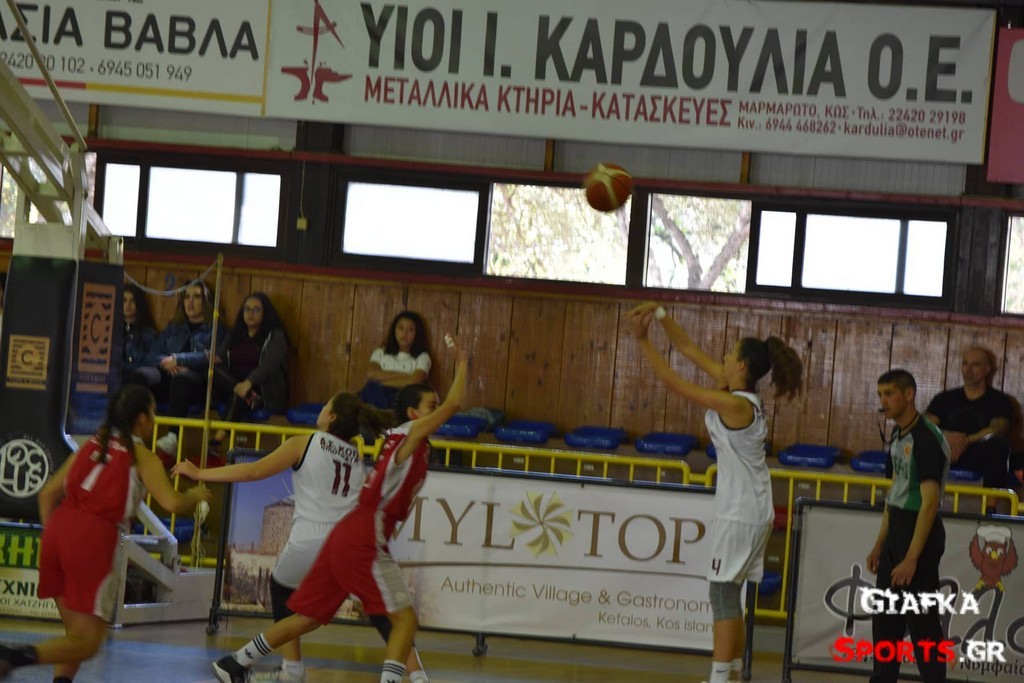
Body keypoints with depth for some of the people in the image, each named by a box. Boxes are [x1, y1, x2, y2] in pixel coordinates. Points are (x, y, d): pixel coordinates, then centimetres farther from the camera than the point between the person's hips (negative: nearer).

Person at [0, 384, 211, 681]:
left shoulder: (91, 445, 21)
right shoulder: (142, 456, 5)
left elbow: (48, 494, 18)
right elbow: (172, 503, -7)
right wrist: (195, 495, 14)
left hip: (58, 525, 6)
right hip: (95, 537, -6)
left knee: (76, 631, 21)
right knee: (86, 642, -2)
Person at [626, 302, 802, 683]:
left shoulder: (735, 404, -20)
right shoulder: (739, 394, 6)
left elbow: (674, 383, -20)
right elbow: (688, 349, 10)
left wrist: (643, 340, -16)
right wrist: (660, 315, 3)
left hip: (740, 513, -10)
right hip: (752, 510, 10)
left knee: (723, 592, -9)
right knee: (729, 594, 13)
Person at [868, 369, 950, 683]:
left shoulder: (926, 439, -19)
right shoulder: (898, 436, 11)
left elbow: (930, 502, -23)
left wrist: (912, 558, -26)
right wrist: (880, 545, 19)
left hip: (920, 534, -10)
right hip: (897, 530, 10)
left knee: (922, 622, -7)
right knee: (885, 618, 17)